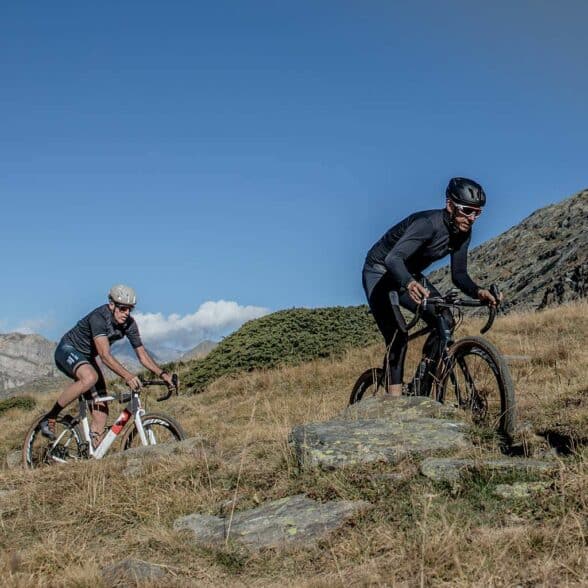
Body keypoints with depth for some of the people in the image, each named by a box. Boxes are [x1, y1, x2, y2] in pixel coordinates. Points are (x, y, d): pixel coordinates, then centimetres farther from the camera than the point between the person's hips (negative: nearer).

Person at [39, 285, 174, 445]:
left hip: (87, 357, 7)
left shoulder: (129, 324, -11)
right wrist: (127, 376, -52)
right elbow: (105, 355, -41)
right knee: (90, 377, -39)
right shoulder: (99, 317, -32)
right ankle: (50, 417, -22)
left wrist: (162, 374, -21)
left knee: (101, 411, -6)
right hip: (68, 350, -7)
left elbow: (142, 355, -6)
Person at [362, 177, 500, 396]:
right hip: (380, 271, -7)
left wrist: (478, 292, -26)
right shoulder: (428, 224, -33)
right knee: (397, 335, -24)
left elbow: (458, 275, -5)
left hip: (410, 276, 7)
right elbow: (393, 258, -46)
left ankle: (422, 389, -1)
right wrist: (409, 284, -67)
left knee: (444, 321, -12)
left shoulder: (463, 233, -9)